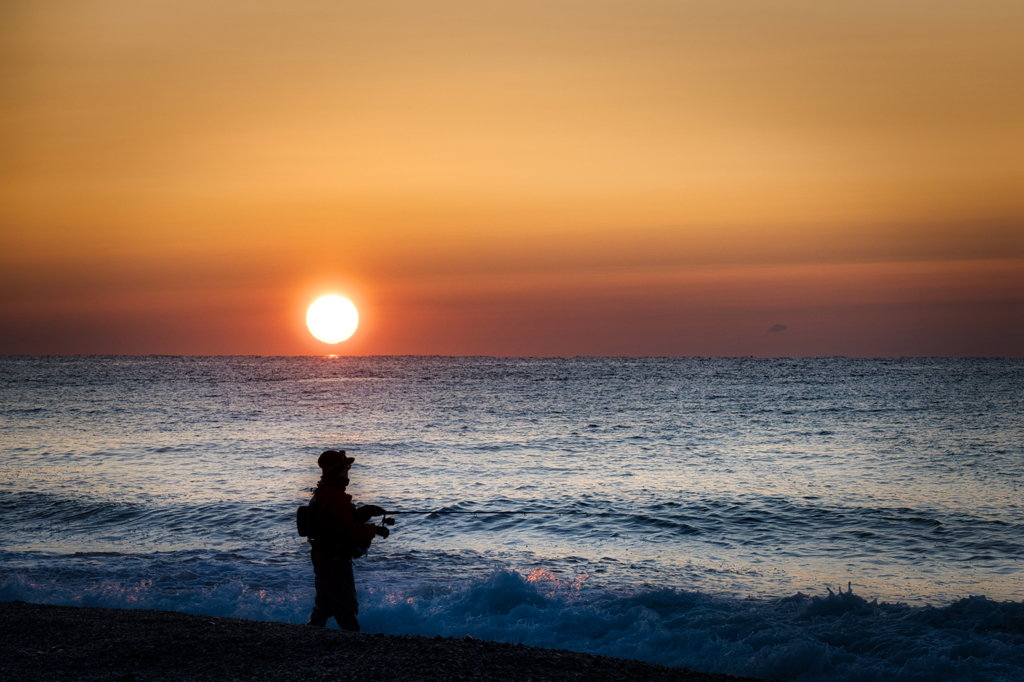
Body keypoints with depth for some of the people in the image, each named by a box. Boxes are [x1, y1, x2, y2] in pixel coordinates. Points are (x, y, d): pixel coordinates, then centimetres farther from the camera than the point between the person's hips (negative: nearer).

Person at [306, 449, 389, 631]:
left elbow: (350, 516, 17)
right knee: (345, 607, 0)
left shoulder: (324, 493, 12)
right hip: (335, 561, -11)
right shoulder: (334, 496, -23)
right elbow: (349, 529, -26)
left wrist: (367, 511, 2)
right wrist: (375, 530, -17)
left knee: (324, 605, 18)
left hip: (323, 558, 11)